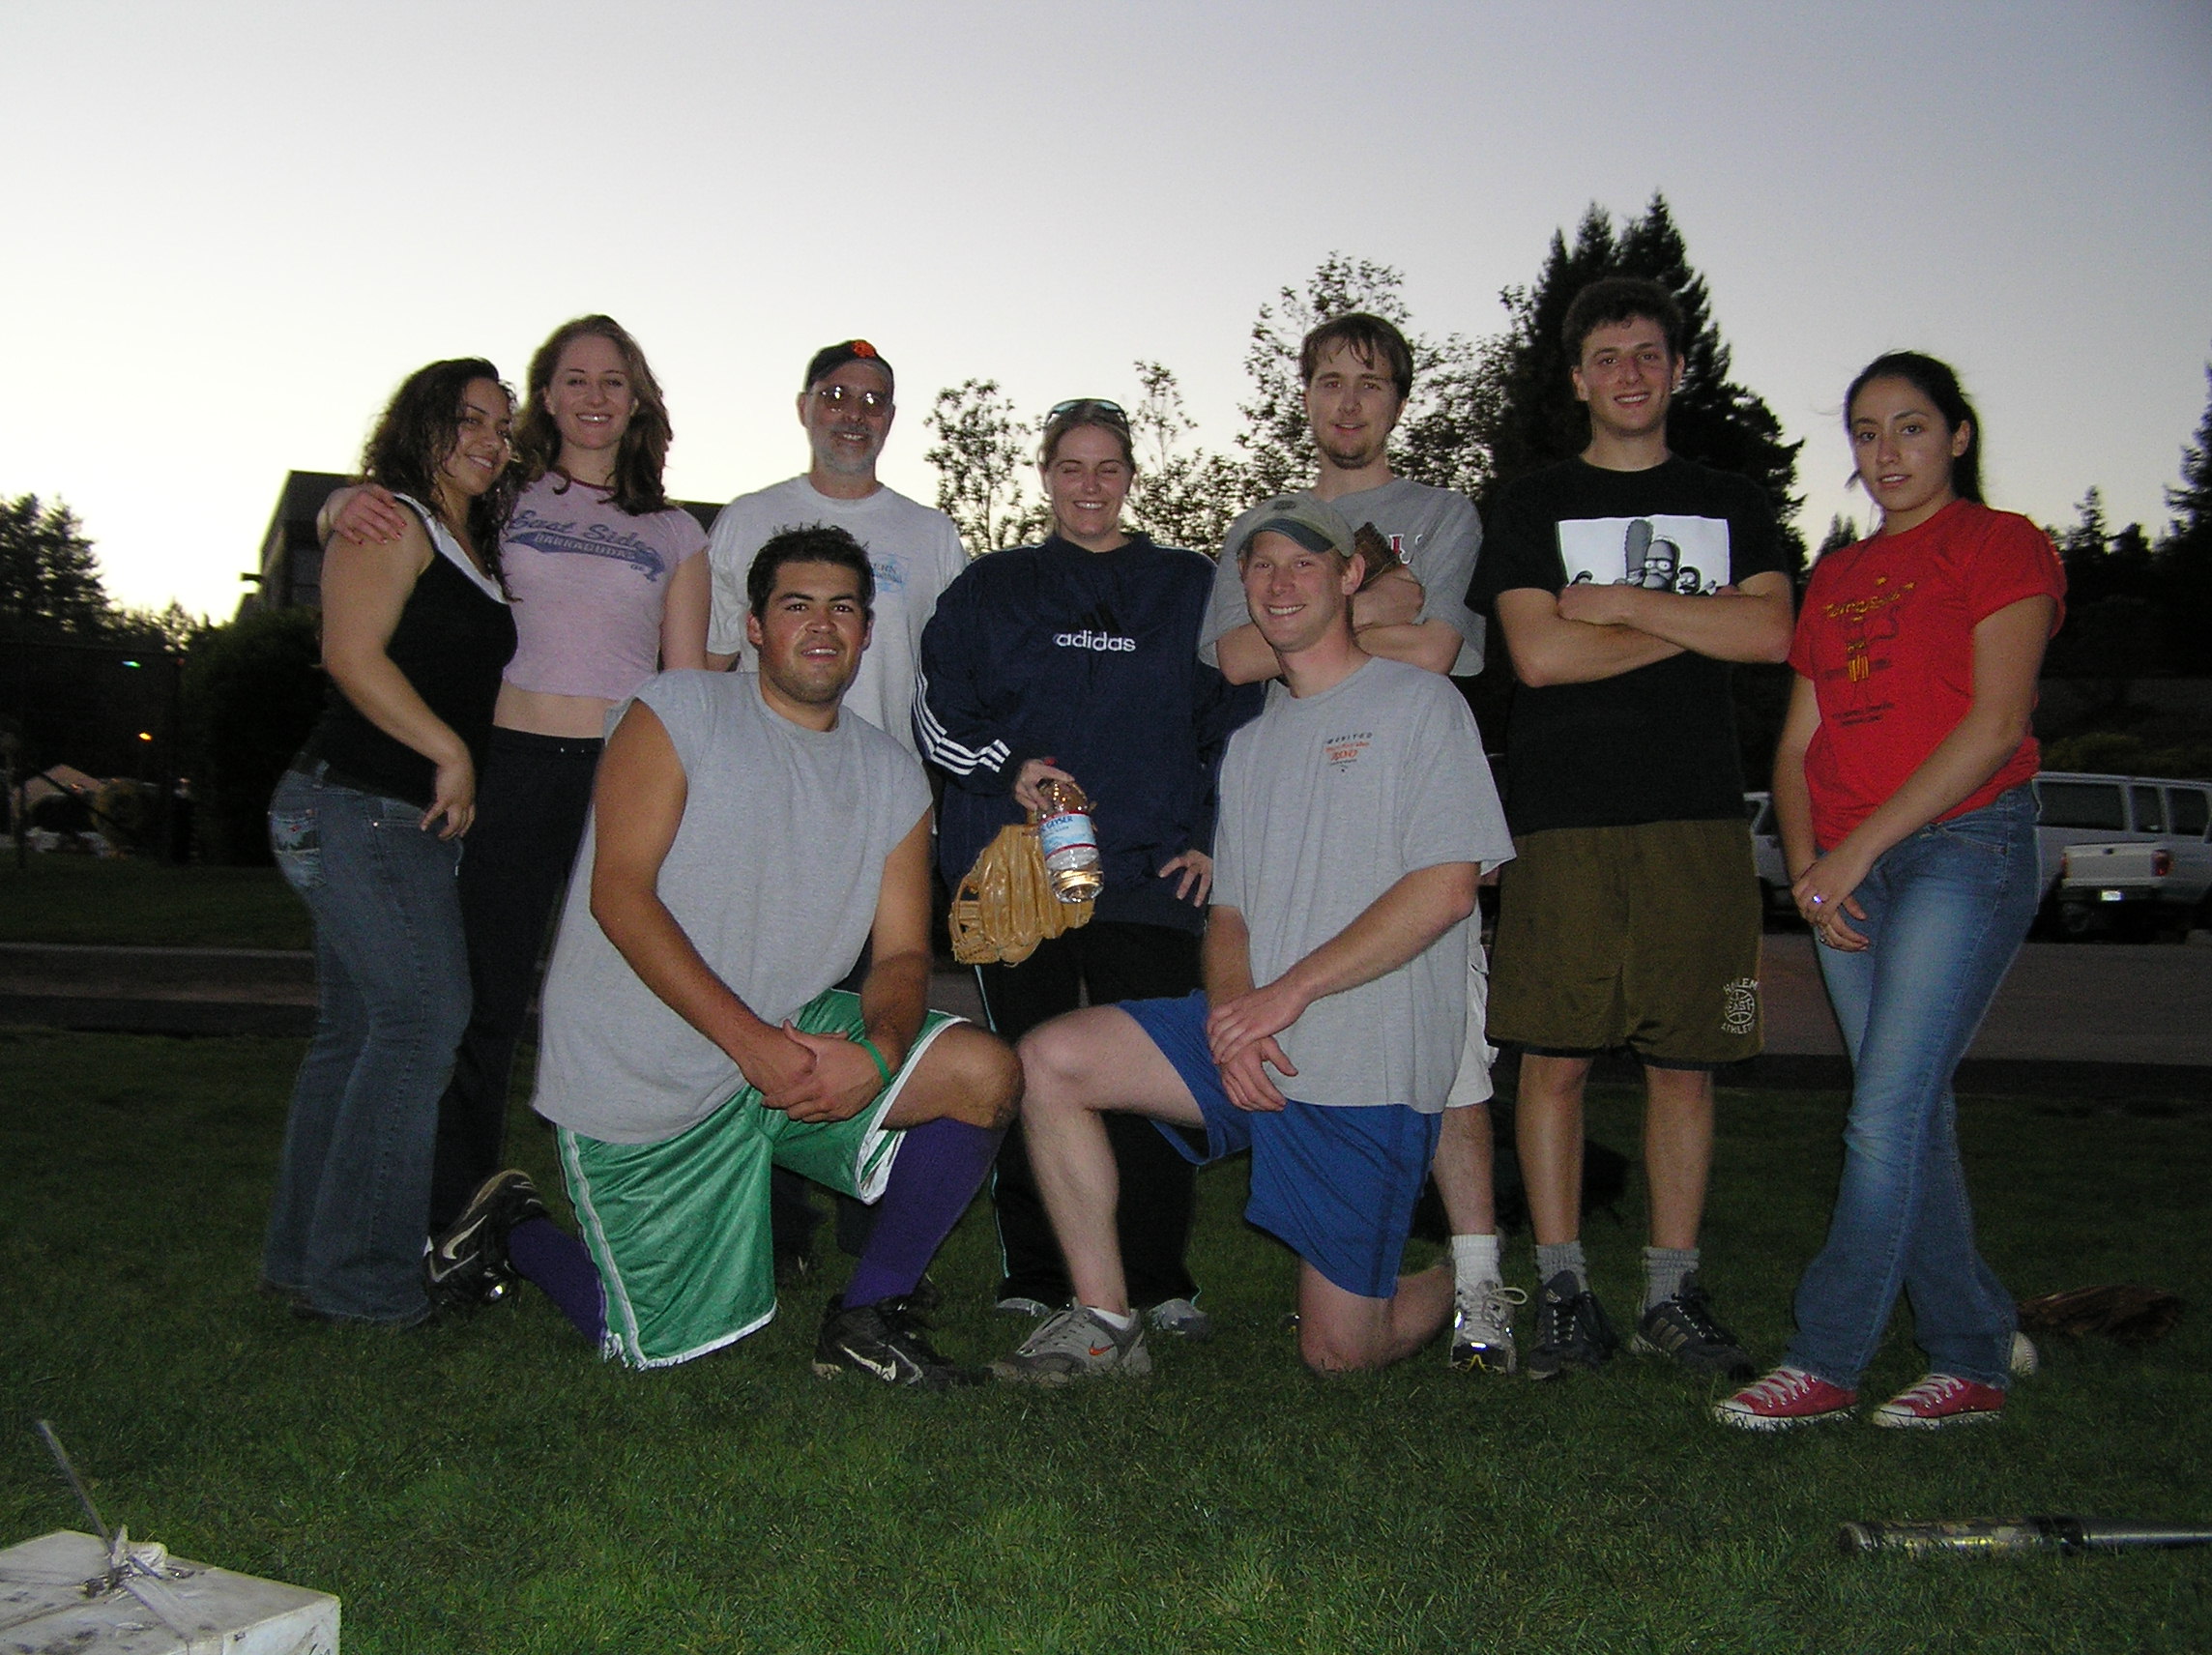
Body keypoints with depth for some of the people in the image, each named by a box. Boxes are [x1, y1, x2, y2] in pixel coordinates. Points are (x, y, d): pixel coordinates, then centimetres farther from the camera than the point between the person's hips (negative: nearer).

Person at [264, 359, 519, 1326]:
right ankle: (359, 1276, -7)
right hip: (360, 805, -9)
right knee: (423, 1019, -13)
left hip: (417, 819, 9)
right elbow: (352, 654, -16)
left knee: (358, 1032, 10)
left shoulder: (473, 549, 21)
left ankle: (304, 1260, 18)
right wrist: (452, 753, -15)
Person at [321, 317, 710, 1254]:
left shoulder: (674, 533, 13)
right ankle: (452, 1229, 14)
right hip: (516, 765, 0)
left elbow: (690, 681, 12)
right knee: (487, 1003, 2)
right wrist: (349, 504, -8)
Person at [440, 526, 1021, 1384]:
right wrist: (752, 1040, -26)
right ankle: (513, 1229, 29)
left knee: (984, 1074, -17)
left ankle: (868, 1314, -1)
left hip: (793, 1031, 5)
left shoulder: (893, 777, 6)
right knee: (669, 1347, 0)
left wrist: (879, 1050, -23)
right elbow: (618, 893, -18)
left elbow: (902, 954, 1)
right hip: (639, 1079, -4)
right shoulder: (678, 713, -8)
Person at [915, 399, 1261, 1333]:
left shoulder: (1189, 588, 15)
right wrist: (1007, 767, -8)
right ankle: (1033, 1280, 11)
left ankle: (1160, 1280, 7)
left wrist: (1213, 836, 4)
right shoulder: (992, 588, 15)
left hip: (1151, 872, 0)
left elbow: (1234, 719, 14)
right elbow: (938, 708, 10)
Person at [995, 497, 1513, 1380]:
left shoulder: (1419, 704, -1)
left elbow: (1446, 887, -12)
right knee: (1049, 1060, -17)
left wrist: (1288, 992, -16)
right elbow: (1229, 909, 15)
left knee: (1339, 1352, -2)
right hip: (1252, 1040, 6)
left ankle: (1462, 1284, 31)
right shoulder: (1250, 740, 18)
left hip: (1369, 1068, -5)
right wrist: (1231, 1009, -8)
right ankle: (1105, 1324, -5)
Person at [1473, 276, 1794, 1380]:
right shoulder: (1534, 506, 12)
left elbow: (1771, 634, -1)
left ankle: (1673, 1292, 14)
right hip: (1563, 825, -1)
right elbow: (1538, 654, -4)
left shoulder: (1731, 504, 17)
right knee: (1555, 1058, -3)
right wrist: (1690, 622, -1)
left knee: (1684, 1063, 3)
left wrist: (1619, 603, -4)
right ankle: (1564, 1290, 8)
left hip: (1698, 816, 2)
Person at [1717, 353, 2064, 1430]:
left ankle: (1824, 1360, -5)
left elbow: (1995, 726, -11)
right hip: (1845, 872, 7)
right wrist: (1806, 863, -2)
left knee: (1886, 1115, -12)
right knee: (1913, 1118, 8)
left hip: (1965, 846, -6)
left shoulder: (2002, 545, 1)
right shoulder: (1837, 576, 19)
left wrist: (1857, 848, -15)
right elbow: (1798, 745, 15)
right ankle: (1974, 1361, 18)